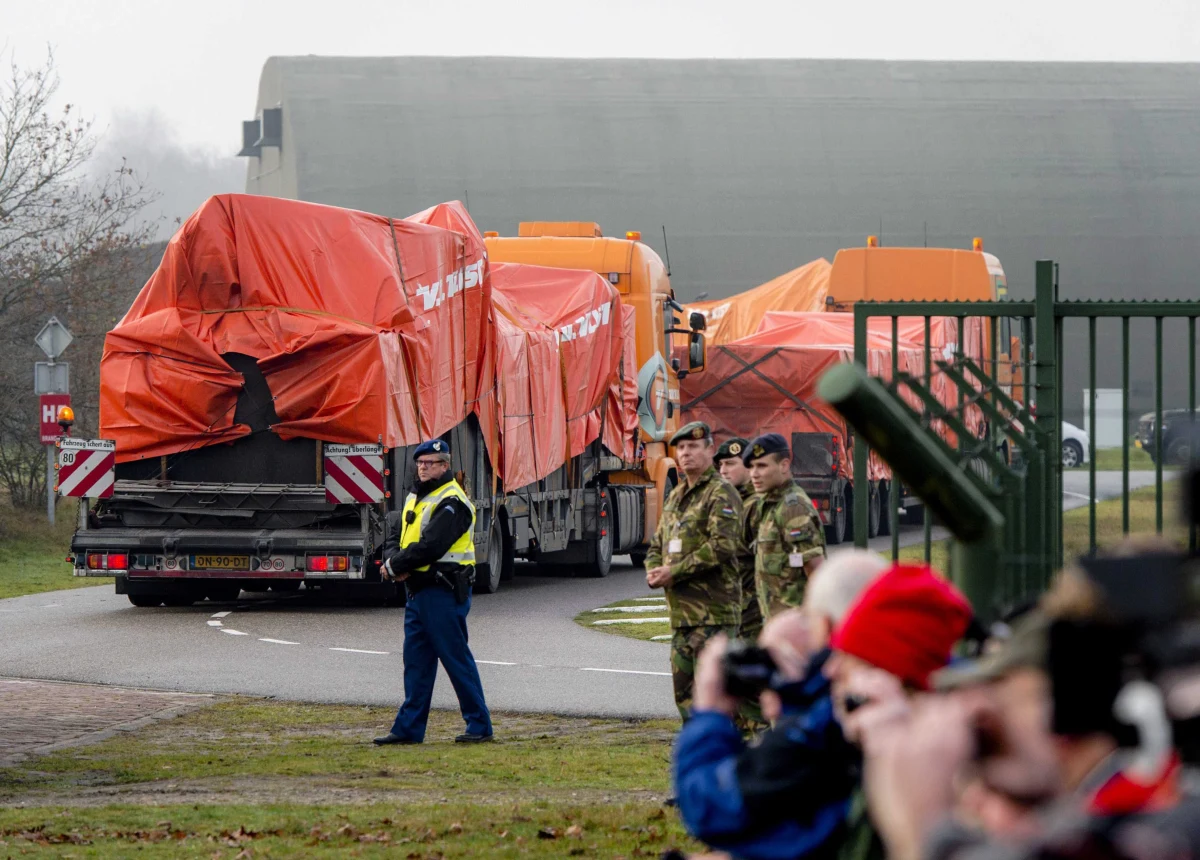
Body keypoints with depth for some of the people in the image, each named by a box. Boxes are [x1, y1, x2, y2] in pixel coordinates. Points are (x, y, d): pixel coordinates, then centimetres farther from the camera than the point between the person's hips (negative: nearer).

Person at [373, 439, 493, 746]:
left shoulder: (452, 502, -14)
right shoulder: (415, 498, 17)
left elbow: (431, 546, -22)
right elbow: (395, 536, 14)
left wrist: (396, 565, -11)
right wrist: (393, 561, -8)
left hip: (444, 592, -9)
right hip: (418, 591, 9)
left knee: (456, 658, -5)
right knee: (416, 661, 10)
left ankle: (480, 725, 1)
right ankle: (409, 728, 13)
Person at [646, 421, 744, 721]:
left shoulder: (721, 494, -8)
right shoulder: (675, 497, 19)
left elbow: (722, 547, -20)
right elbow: (657, 545, 25)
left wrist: (674, 572, -16)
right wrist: (654, 572, 2)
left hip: (713, 610, -9)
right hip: (682, 610, 9)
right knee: (684, 689, 11)